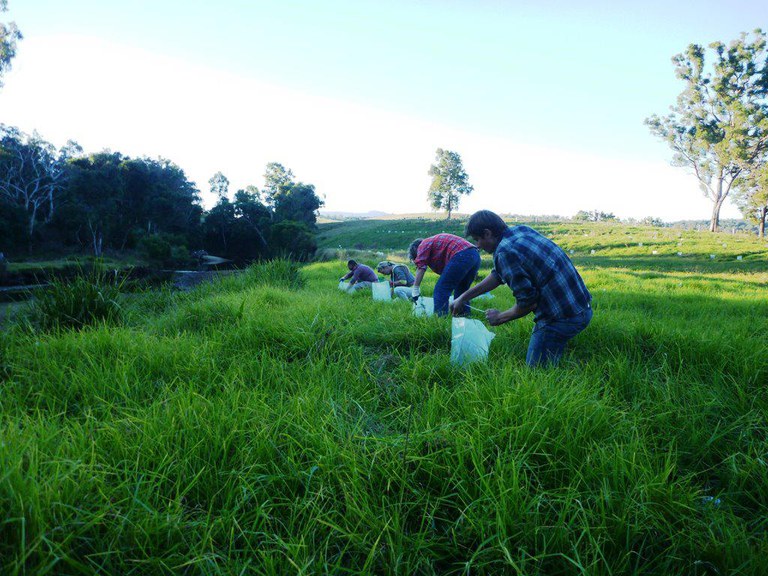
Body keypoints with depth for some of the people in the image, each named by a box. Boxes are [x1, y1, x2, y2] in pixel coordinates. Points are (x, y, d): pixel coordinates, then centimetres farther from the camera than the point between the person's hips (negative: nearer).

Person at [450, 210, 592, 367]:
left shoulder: (504, 253, -17)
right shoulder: (522, 230, 10)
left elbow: (527, 302, -16)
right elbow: (499, 274, 21)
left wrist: (500, 317, 3)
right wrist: (463, 297, 24)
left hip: (562, 318, -8)